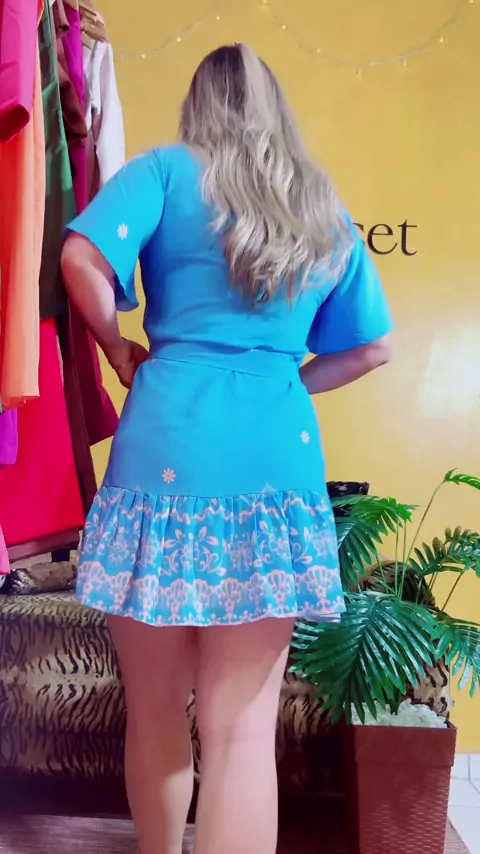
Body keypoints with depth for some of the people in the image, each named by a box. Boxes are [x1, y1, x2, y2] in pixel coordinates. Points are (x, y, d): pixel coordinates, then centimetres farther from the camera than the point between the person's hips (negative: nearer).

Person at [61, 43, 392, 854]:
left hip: (169, 448, -2)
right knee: (243, 726, 6)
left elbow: (83, 260, -8)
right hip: (281, 464, 3)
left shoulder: (167, 170, 8)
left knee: (155, 711, 15)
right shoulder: (326, 213, 19)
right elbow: (372, 347, 21)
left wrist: (121, 350, 7)